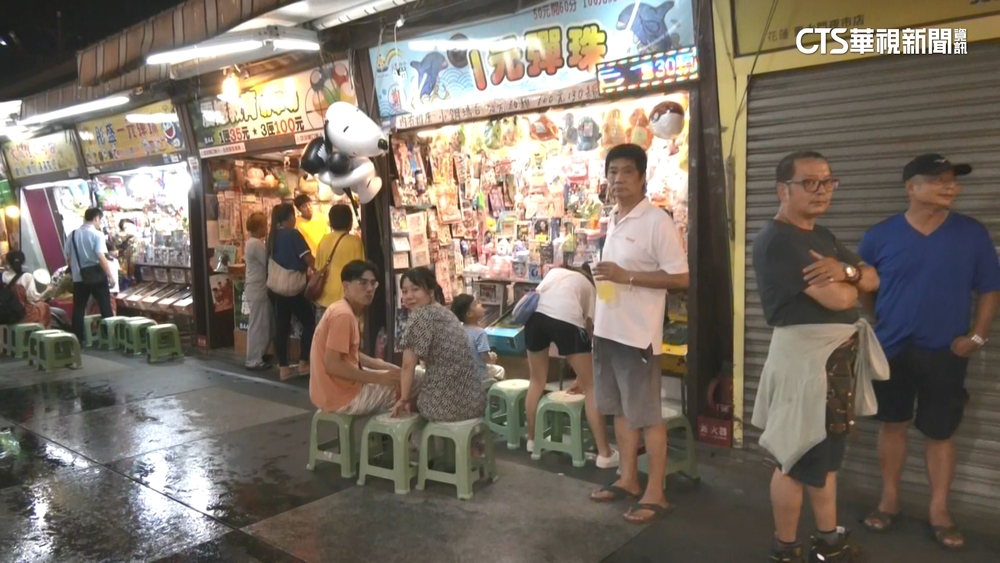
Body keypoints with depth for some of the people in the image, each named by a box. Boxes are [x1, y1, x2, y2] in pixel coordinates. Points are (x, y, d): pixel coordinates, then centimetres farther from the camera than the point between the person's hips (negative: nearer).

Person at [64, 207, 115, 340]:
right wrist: (111, 276, -17)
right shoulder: (97, 234, -11)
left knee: (78, 309, 10)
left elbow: (68, 258, 8)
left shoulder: (72, 235, 5)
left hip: (79, 278, 4)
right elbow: (101, 257, -19)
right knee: (105, 309, 5)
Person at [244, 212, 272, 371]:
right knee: (258, 325, -5)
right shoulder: (257, 244, -19)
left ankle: (259, 355, 27)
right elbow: (269, 263, -19)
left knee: (260, 324, 18)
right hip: (258, 290, -11)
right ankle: (254, 361, 1)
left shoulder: (252, 242, 14)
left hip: (257, 288, 11)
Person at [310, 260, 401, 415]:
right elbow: (332, 365, -26)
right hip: (341, 397, -10)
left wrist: (385, 367, 6)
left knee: (395, 374, 24)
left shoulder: (347, 311, 9)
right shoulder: (344, 315, -21)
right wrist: (379, 378, -20)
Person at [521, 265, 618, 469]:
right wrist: (581, 377, 35)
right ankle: (604, 454, 10)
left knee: (537, 381, 25)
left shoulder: (554, 272, 37)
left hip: (535, 314, 3)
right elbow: (589, 328, 28)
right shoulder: (590, 288, 30)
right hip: (567, 318, -3)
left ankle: (532, 439, 37)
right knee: (591, 387, 9)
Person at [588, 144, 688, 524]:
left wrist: (625, 275, -21)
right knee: (621, 409, 16)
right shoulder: (612, 221, 12)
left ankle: (655, 493, 13)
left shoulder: (657, 221, -13)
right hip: (608, 329, 8)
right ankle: (628, 479, 29)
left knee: (647, 414, 1)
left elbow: (680, 278, -16)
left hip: (637, 332, -8)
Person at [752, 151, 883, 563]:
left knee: (827, 452, 18)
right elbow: (839, 299, -22)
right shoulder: (778, 240, -17)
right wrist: (848, 282, 1)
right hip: (804, 356, -10)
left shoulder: (823, 236, 15)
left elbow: (872, 279, 12)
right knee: (799, 457, 1)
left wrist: (845, 270, -10)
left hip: (839, 355, 10)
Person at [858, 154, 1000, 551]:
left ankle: (939, 511, 22)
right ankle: (889, 500, 25)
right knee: (893, 425, 11)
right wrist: (886, 324, 4)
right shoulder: (880, 236, -5)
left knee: (941, 433, 8)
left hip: (946, 354, 0)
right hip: (892, 350, 0)